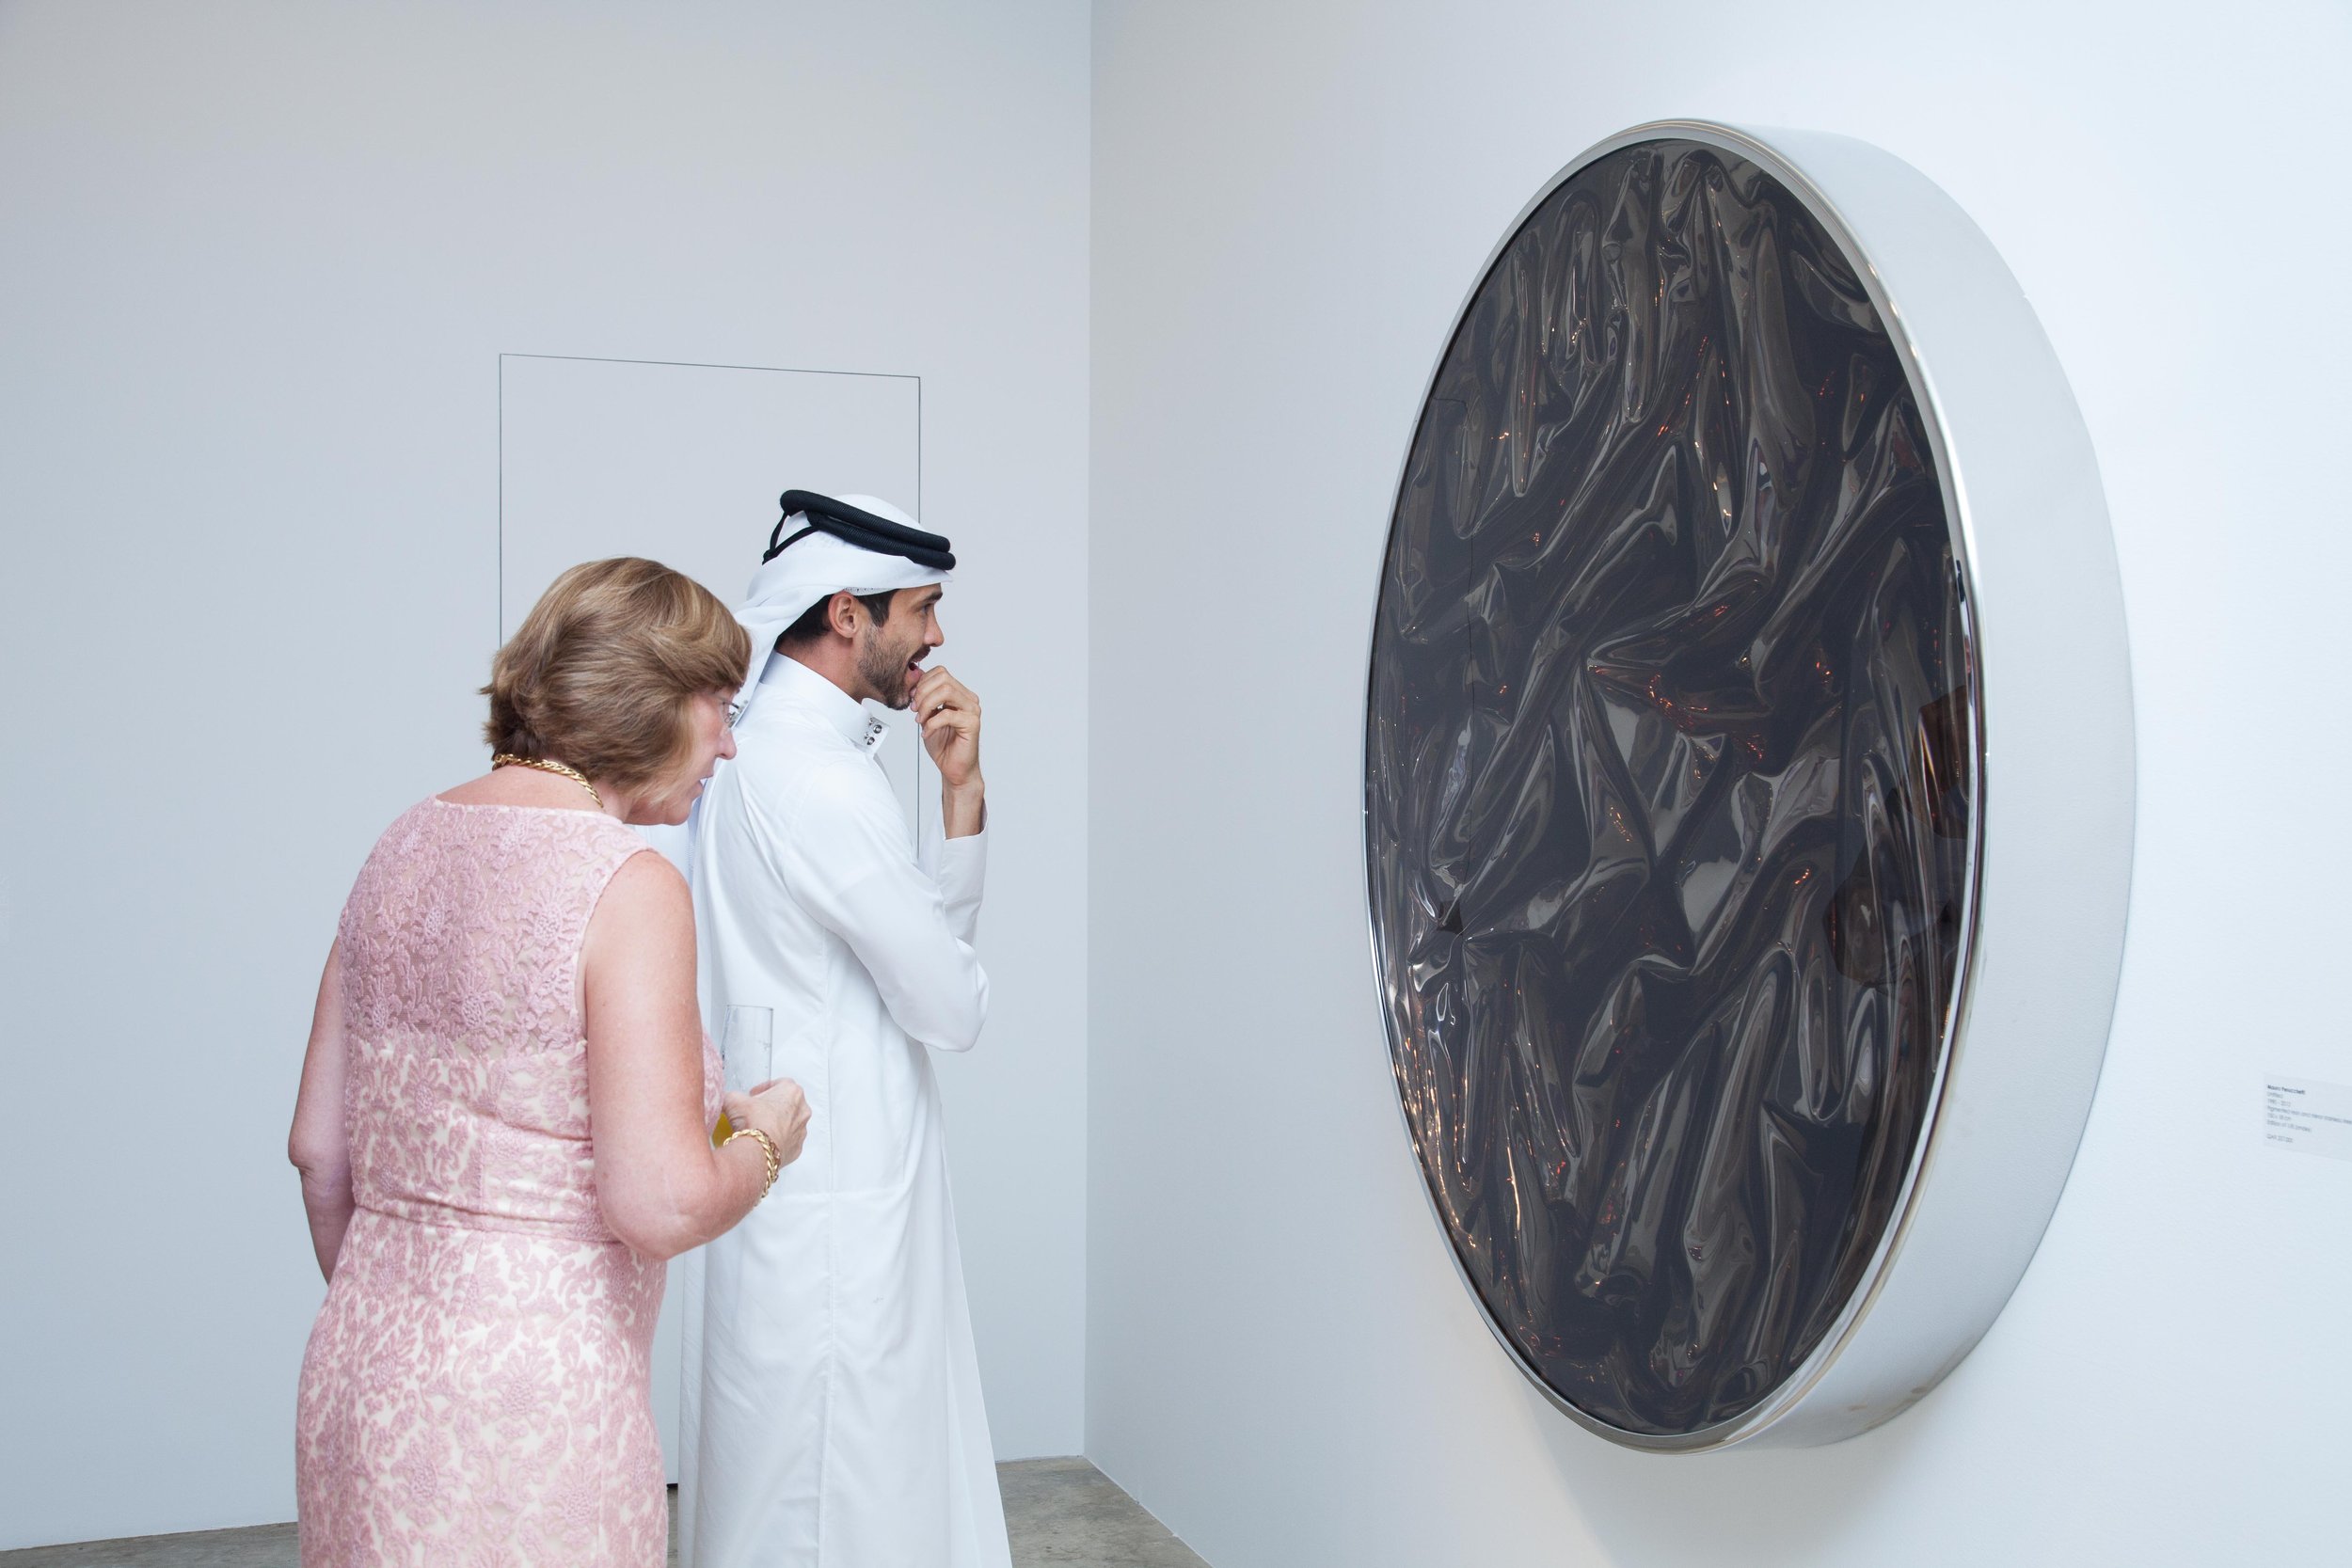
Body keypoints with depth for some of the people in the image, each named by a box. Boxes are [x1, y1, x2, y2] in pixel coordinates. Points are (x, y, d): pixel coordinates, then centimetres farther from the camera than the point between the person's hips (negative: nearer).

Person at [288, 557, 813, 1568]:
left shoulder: (406, 843, 6)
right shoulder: (628, 885, -16)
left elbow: (319, 1151, 11)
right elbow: (660, 1206, -23)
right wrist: (764, 1138, -3)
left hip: (357, 1371, 7)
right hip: (531, 1398, -7)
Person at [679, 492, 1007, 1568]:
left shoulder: (769, 752, 12)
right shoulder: (819, 778, -21)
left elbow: (933, 938, 14)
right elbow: (951, 1006, -17)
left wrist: (962, 788, 1)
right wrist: (963, 990, 5)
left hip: (827, 1206, 10)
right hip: (836, 1223, -10)